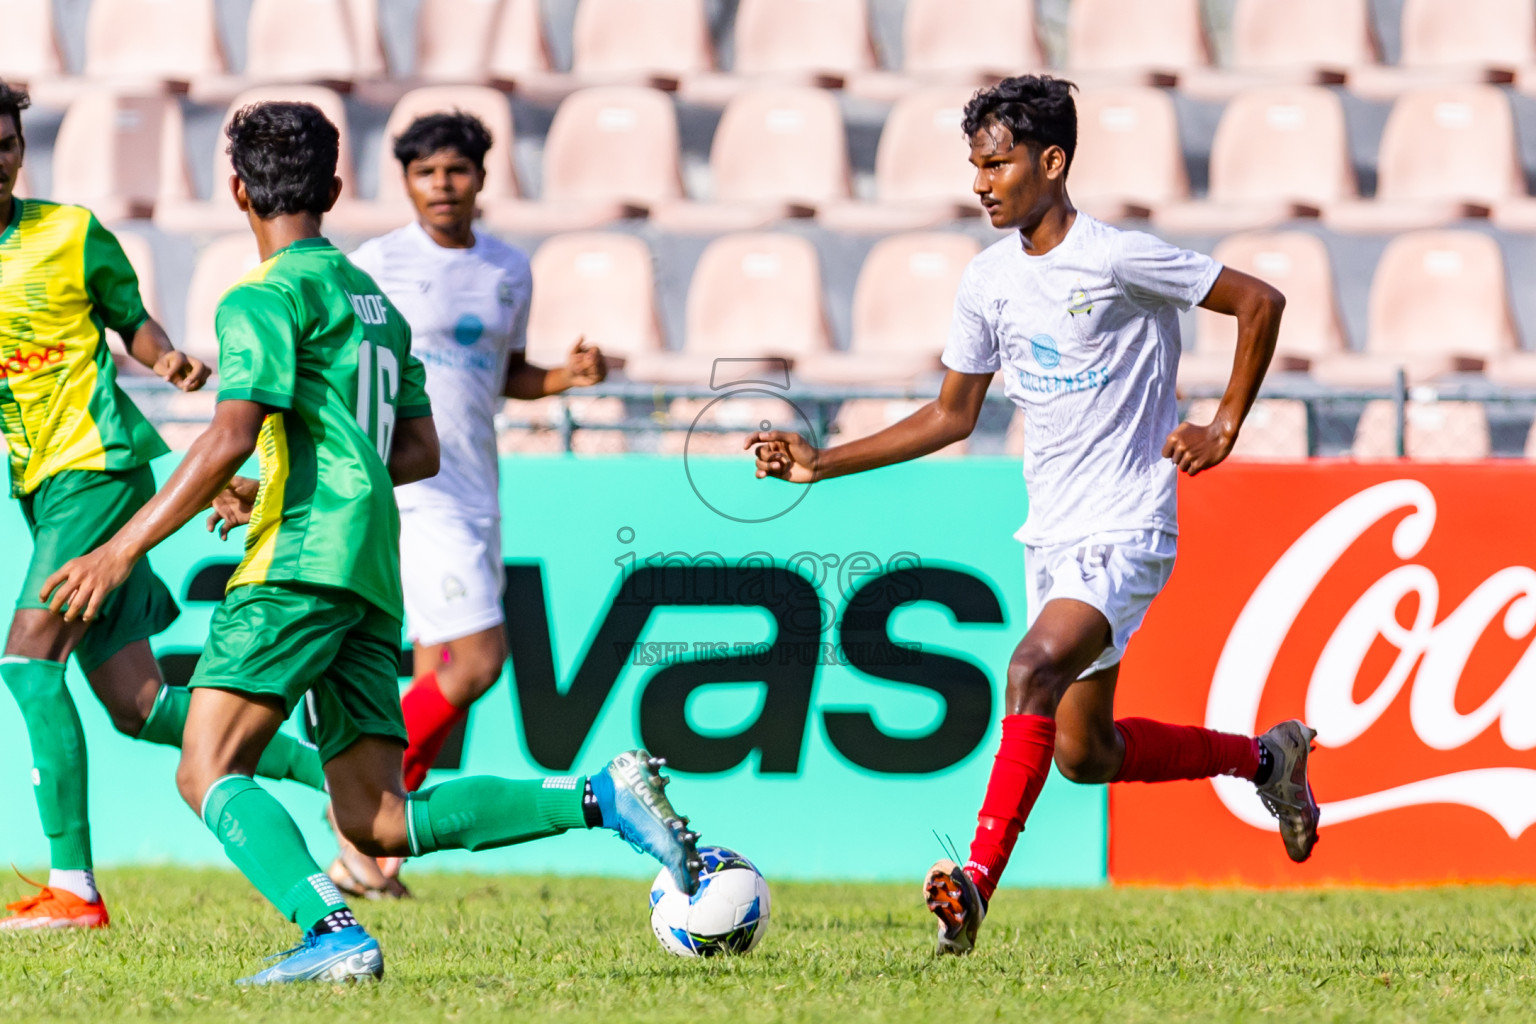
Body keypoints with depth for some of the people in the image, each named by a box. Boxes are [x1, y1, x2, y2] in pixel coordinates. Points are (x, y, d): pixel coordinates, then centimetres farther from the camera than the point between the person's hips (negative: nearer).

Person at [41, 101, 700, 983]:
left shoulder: (269, 296, -3)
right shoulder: (373, 299, 24)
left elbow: (230, 440, -14)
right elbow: (419, 453, 26)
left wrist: (121, 550, -13)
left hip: (302, 558, -8)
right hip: (372, 577, 8)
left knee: (210, 772, -13)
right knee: (378, 823, 6)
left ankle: (333, 931, -33)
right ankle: (605, 798, -5)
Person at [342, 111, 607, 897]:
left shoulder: (509, 271, 14)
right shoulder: (377, 264, -4)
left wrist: (563, 378, 5)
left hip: (476, 492, 7)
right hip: (409, 486, -7)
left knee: (440, 678, 4)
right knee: (479, 658, -18)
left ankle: (366, 854, 11)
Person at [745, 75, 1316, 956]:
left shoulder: (1117, 258, -13)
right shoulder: (989, 282, 7)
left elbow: (1261, 303, -6)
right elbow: (953, 416, 16)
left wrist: (1224, 429, -8)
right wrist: (823, 464, 9)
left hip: (1127, 534, -8)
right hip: (1052, 538, 8)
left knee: (1034, 667, -30)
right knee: (1084, 753, 12)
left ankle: (979, 882, -36)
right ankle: (1265, 758, 35)